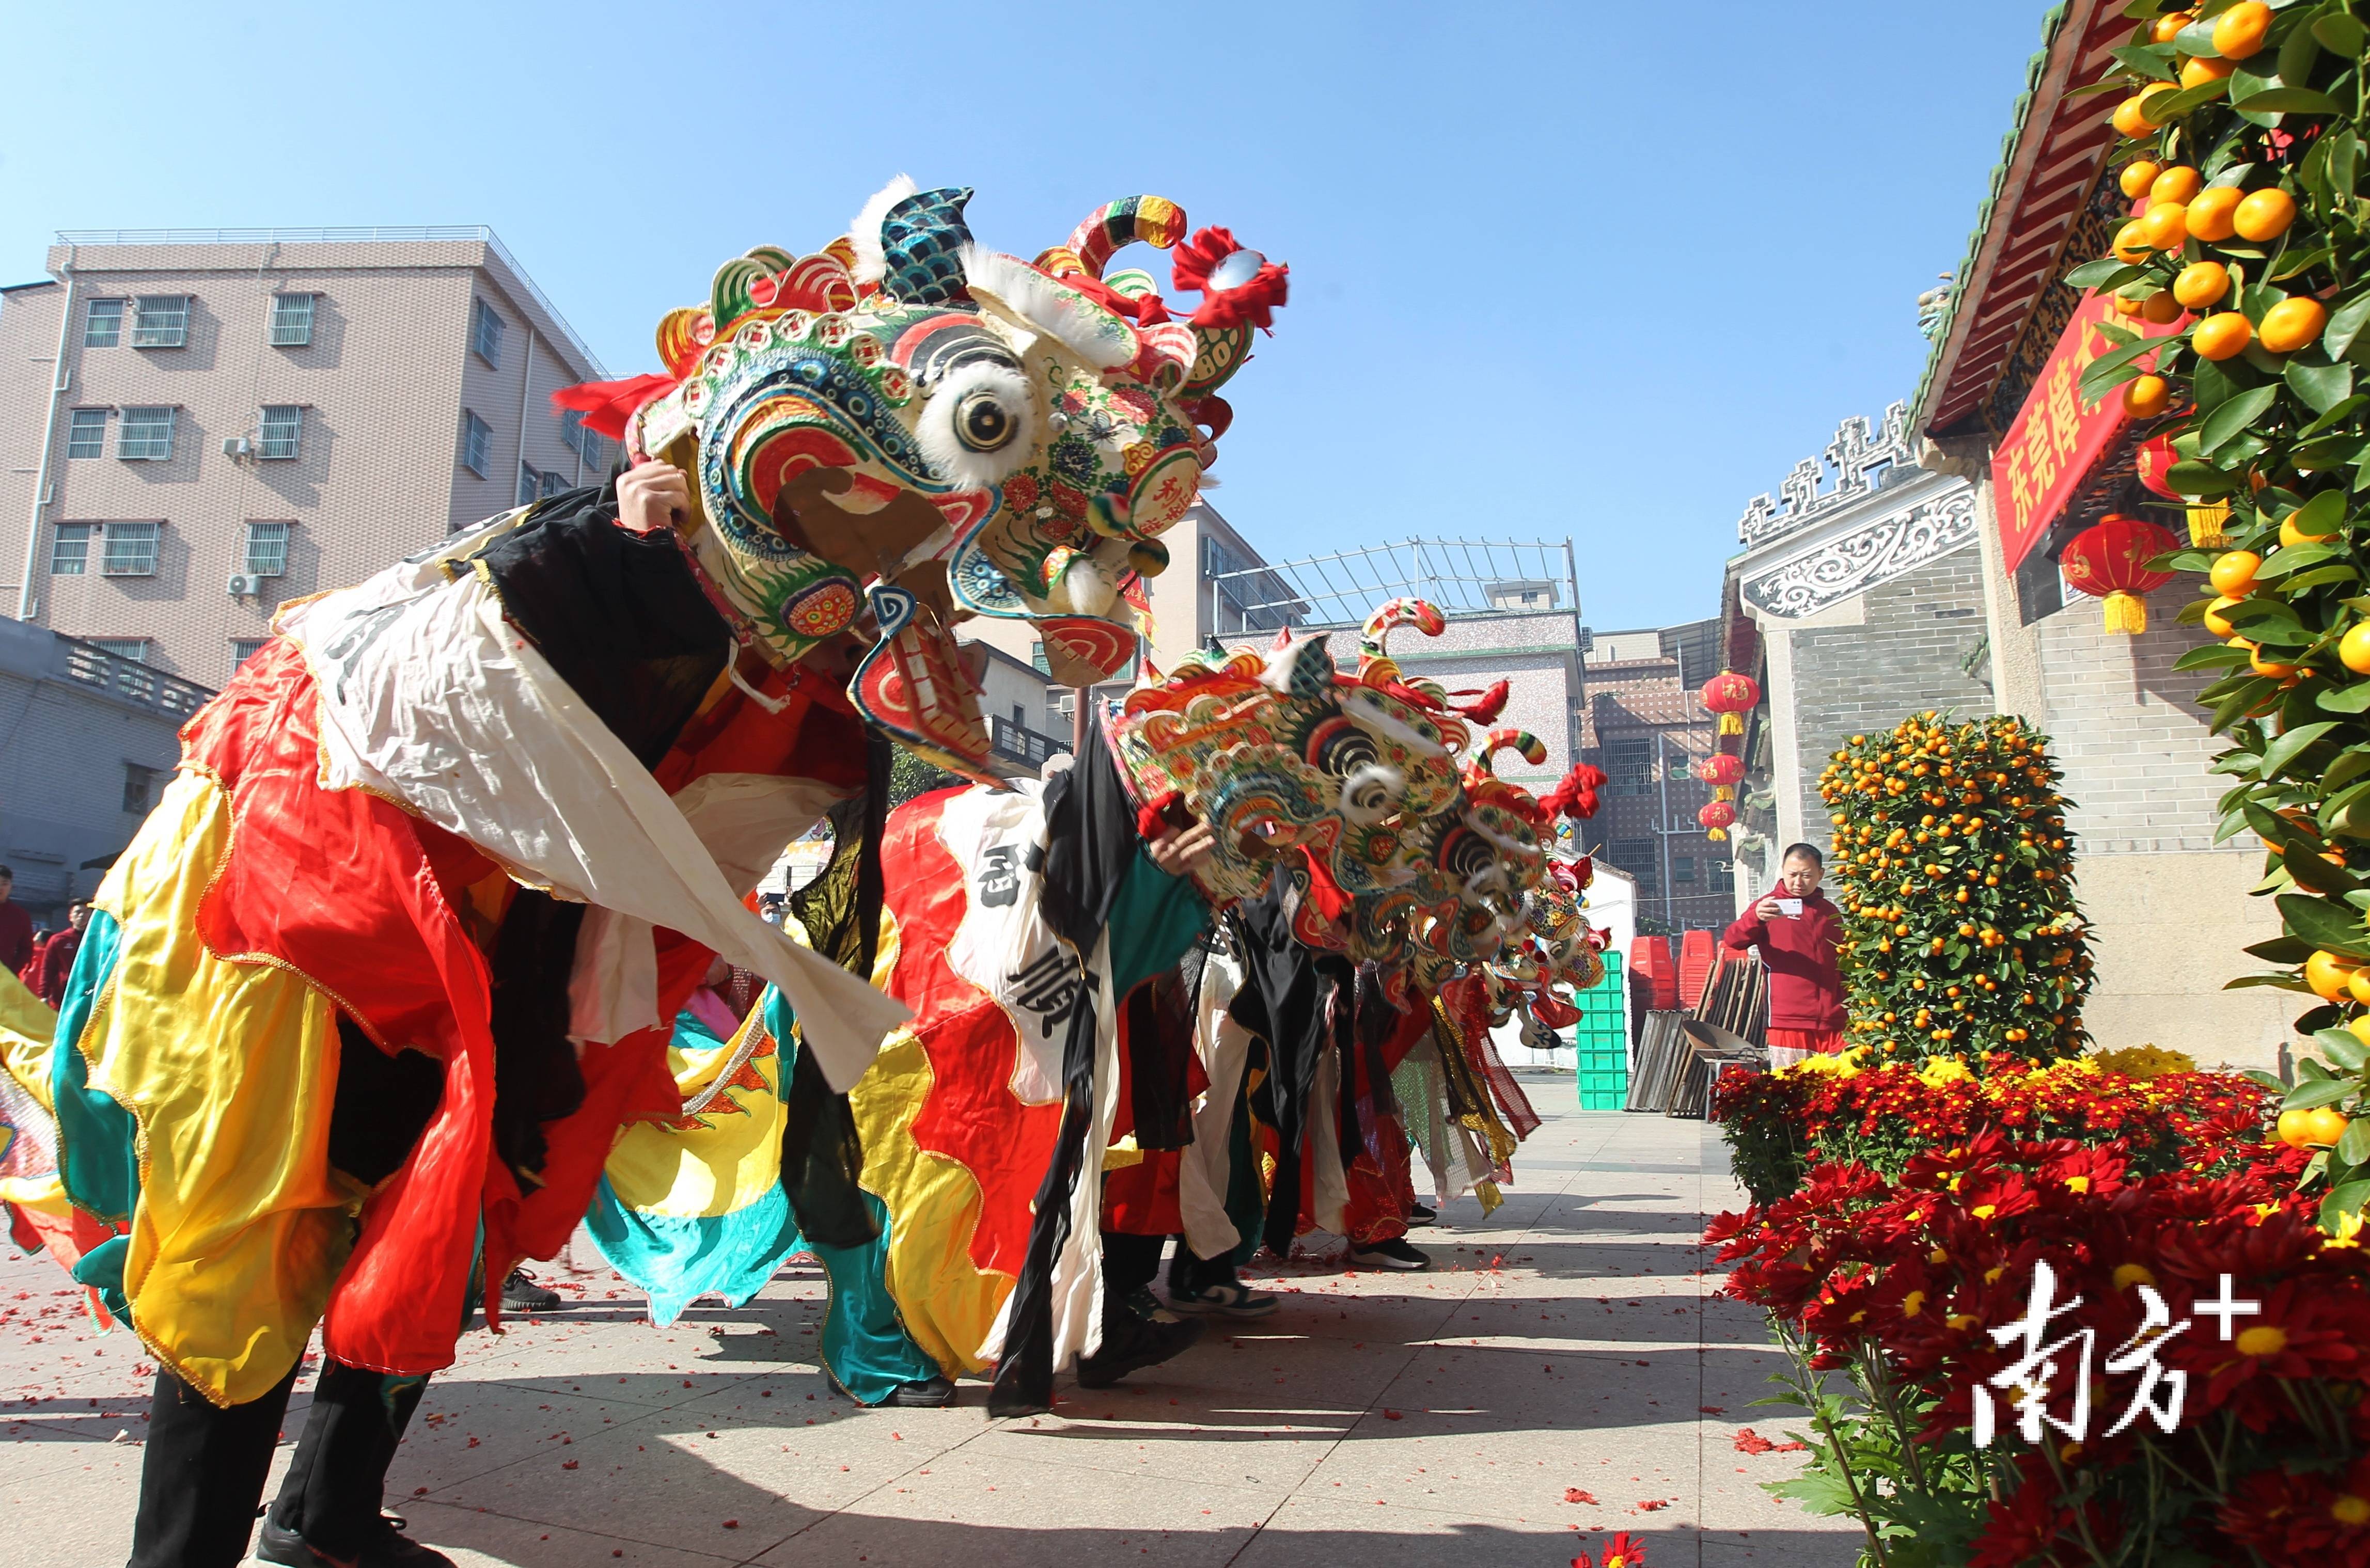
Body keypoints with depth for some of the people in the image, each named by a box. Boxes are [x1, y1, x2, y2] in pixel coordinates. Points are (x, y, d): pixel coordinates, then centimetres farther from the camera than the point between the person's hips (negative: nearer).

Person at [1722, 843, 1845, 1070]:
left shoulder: (1831, 913, 17)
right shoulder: (1771, 907, 4)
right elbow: (1732, 940, -11)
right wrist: (1756, 918, -32)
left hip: (1833, 1024, 4)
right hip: (1788, 1022, -4)